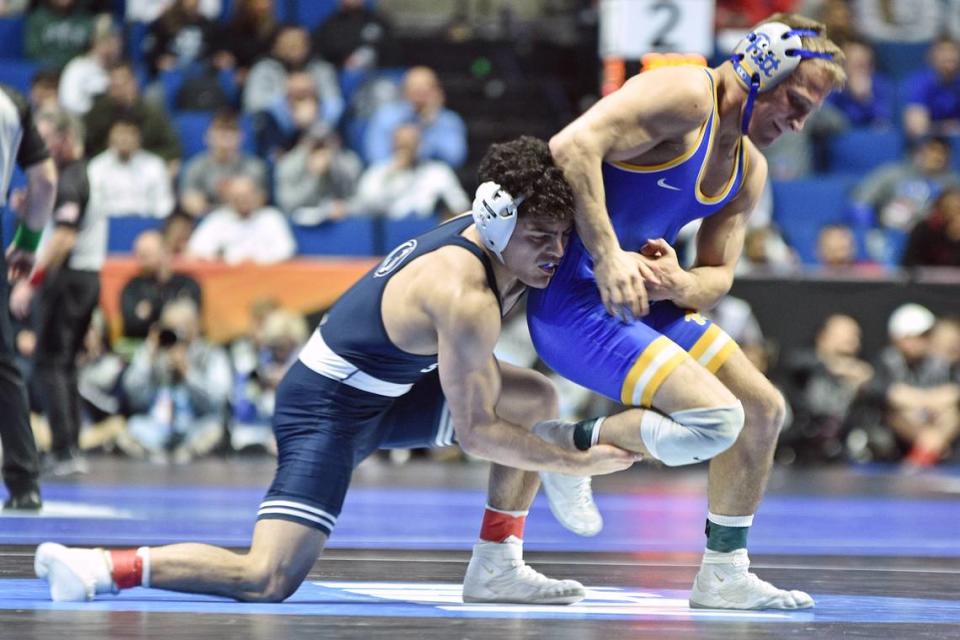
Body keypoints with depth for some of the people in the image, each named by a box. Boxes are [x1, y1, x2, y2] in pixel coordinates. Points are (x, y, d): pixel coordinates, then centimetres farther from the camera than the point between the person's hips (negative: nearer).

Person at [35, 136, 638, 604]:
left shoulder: (482, 229, -2)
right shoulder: (466, 298, -28)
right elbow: (475, 432, -22)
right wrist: (578, 461, -14)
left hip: (385, 389, 10)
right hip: (326, 411, -10)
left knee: (536, 400, 9)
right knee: (269, 580, -22)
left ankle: (496, 570, 13)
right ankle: (98, 567, -15)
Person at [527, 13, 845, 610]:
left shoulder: (750, 171, 12)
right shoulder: (686, 95, -16)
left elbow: (718, 276, 12)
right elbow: (573, 146, -28)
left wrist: (679, 283, -12)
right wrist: (607, 257, -32)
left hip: (646, 301, 10)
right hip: (576, 300, -10)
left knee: (764, 411, 13)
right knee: (716, 419, -22)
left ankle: (724, 576, 23)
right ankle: (574, 449, 0)